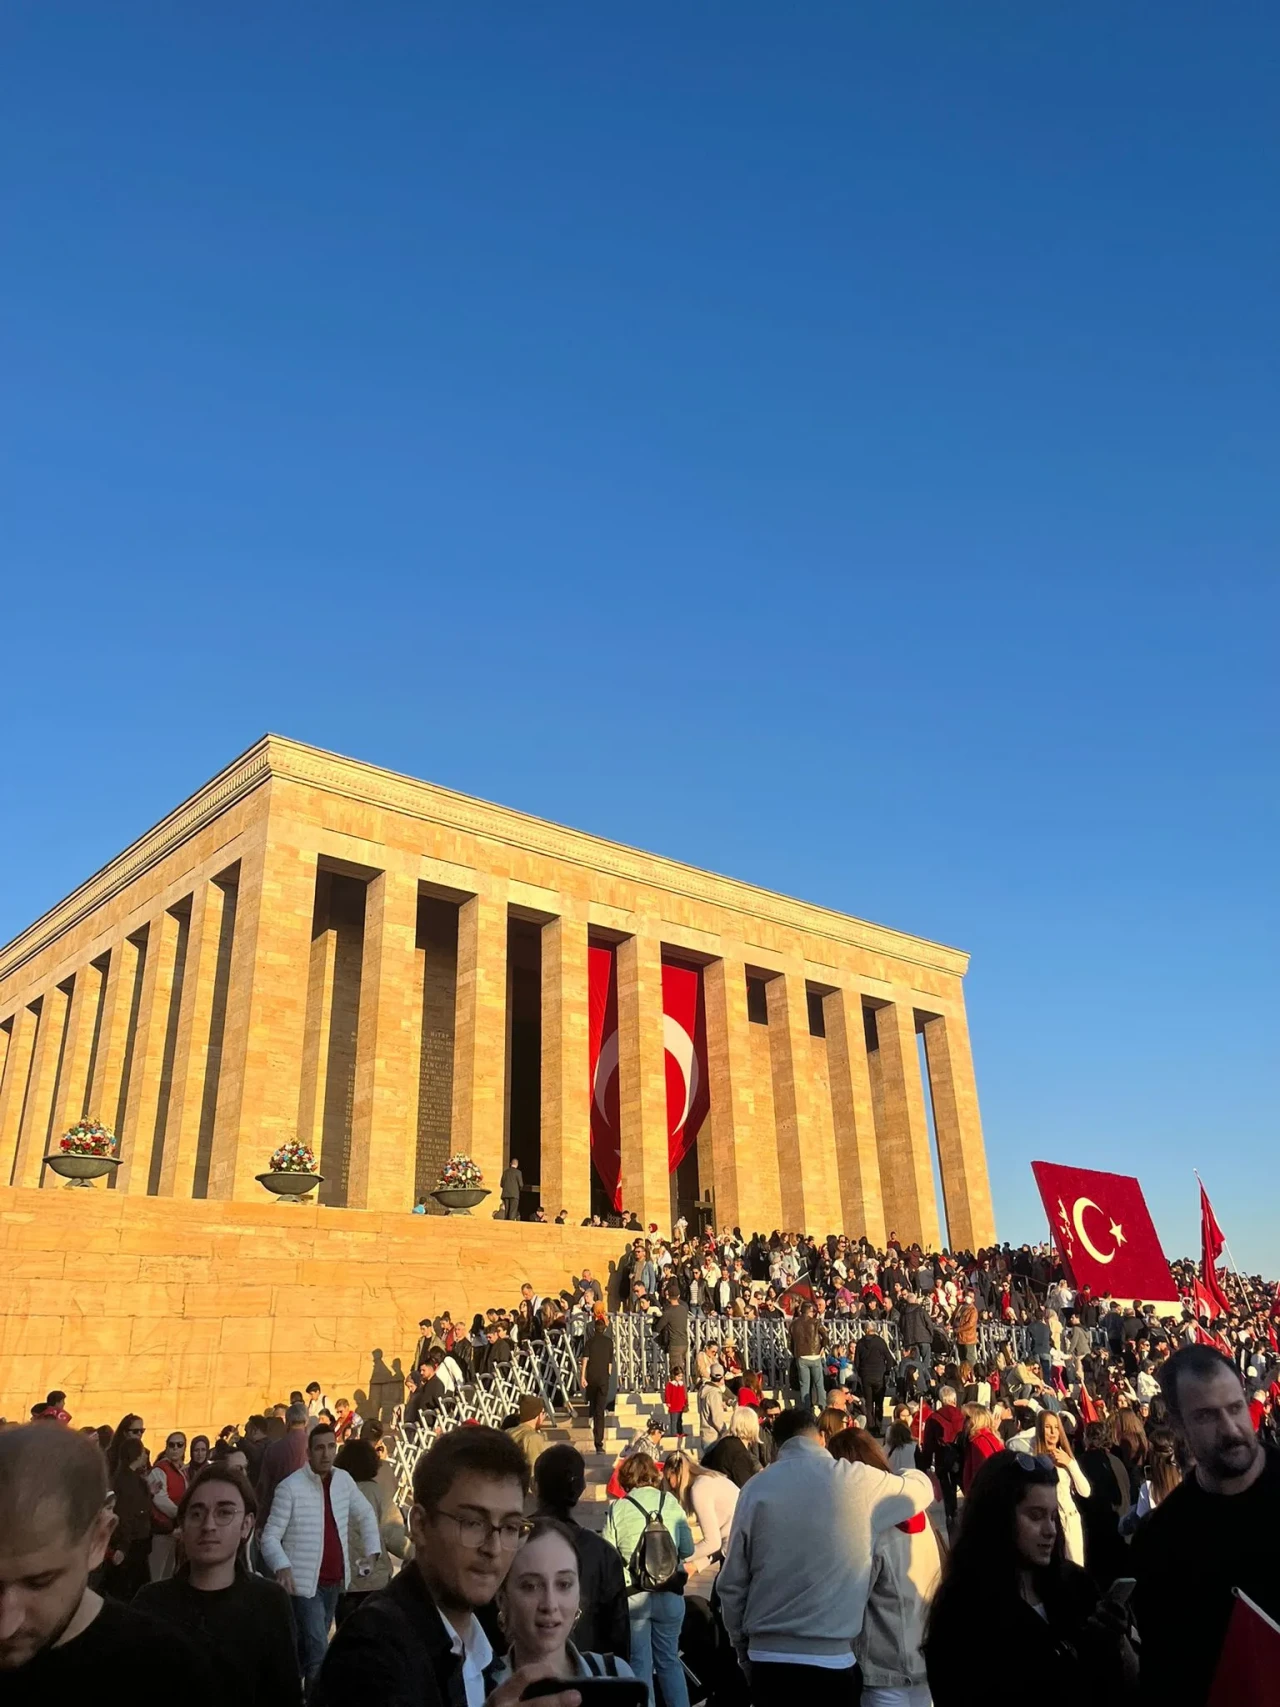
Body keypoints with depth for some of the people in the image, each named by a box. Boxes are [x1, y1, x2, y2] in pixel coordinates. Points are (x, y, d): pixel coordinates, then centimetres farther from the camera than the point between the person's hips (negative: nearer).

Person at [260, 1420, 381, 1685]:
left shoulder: (343, 1479, 2)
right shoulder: (290, 1487, -14)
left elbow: (366, 1515, 17)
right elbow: (270, 1536, -12)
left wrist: (371, 1552, 8)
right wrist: (282, 1567, -29)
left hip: (335, 1581, 6)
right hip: (304, 1583, -6)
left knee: (307, 1646, 19)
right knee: (317, 1650, -11)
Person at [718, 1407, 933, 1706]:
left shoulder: (755, 1489, -2)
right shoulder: (858, 1481, -6)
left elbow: (732, 1582, 1)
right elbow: (922, 1488, 14)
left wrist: (742, 1646, 15)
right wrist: (911, 1472, 36)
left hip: (767, 1656, 2)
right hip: (832, 1658, -2)